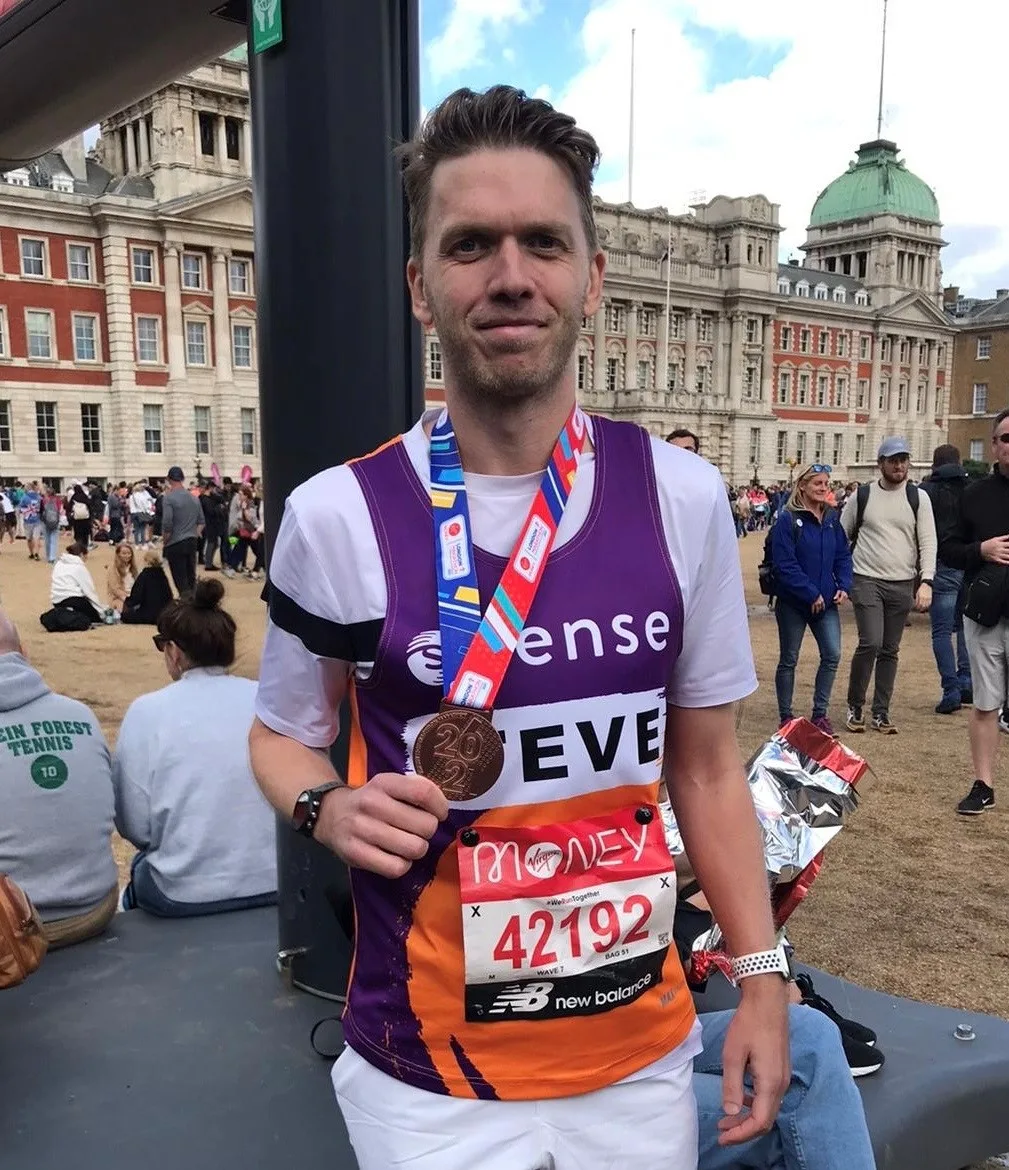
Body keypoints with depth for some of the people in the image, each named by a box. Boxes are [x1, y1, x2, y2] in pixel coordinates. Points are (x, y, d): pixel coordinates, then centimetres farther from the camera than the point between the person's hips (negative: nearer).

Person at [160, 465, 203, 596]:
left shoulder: (168, 497, -12)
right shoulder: (194, 497, 9)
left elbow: (167, 524, -18)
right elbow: (201, 521, 13)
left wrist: (164, 541, -4)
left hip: (175, 544, -6)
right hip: (192, 543, 6)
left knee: (180, 580, -3)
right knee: (191, 577, 14)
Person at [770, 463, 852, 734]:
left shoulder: (832, 519, 7)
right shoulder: (788, 520, -12)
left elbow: (843, 555, 12)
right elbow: (785, 565, -17)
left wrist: (844, 586, -4)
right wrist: (811, 594, -17)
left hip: (826, 601, 5)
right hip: (793, 603, -5)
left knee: (832, 655, -1)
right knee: (789, 659, 6)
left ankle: (820, 712, 15)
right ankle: (785, 716, 18)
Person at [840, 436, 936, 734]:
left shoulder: (918, 497, 4)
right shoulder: (861, 496, 2)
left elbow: (928, 542, 0)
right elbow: (841, 537, 7)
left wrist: (926, 581, -12)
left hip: (903, 585, 2)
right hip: (867, 580, -2)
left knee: (890, 650, 8)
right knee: (870, 643, -14)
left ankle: (881, 713, 18)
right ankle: (854, 707, 4)